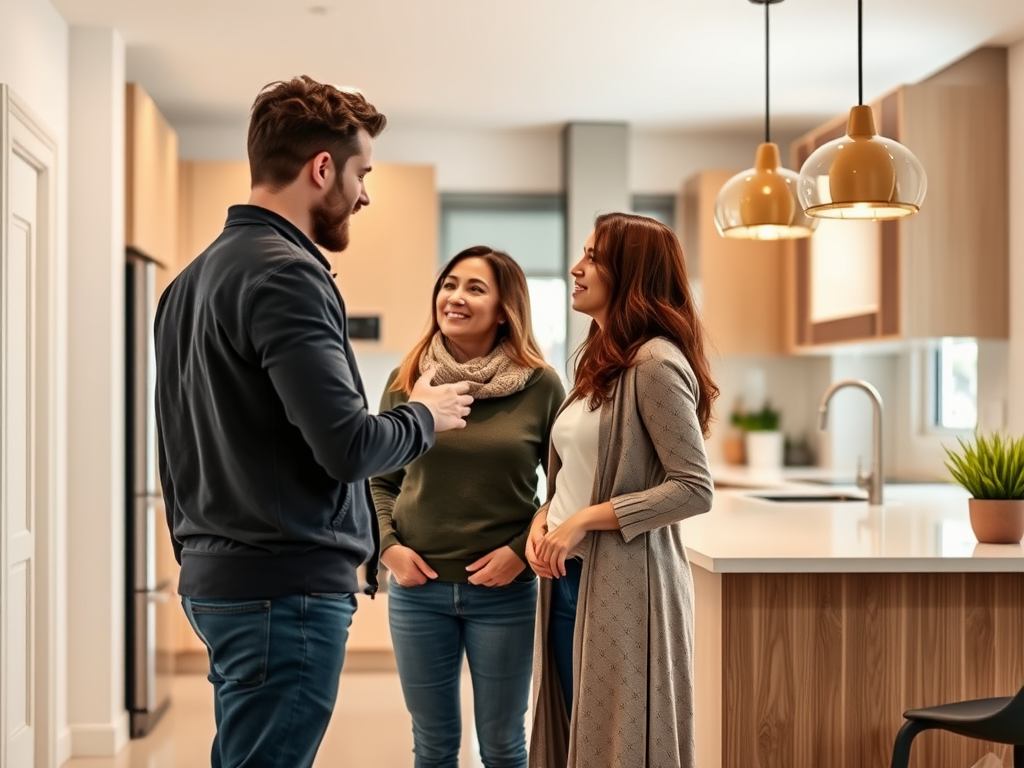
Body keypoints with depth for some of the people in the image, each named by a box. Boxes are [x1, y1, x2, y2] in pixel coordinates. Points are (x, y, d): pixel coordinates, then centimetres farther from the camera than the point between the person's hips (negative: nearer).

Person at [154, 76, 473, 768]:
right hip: (286, 586, -10)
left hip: (215, 578, 10)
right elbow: (348, 446, -22)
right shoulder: (285, 275, -16)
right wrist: (427, 415, -3)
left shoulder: (195, 279, 14)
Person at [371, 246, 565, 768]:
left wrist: (521, 549, -11)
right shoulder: (407, 380, 1)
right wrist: (388, 546, -5)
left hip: (504, 592, -2)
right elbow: (378, 479, 10)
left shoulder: (539, 385, -5)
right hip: (417, 588, 2)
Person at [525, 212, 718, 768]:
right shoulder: (598, 359, 13)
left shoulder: (655, 363, -14)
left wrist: (584, 520, -18)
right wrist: (543, 518, 1)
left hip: (624, 585, -9)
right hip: (570, 580, 9)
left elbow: (694, 490, -19)